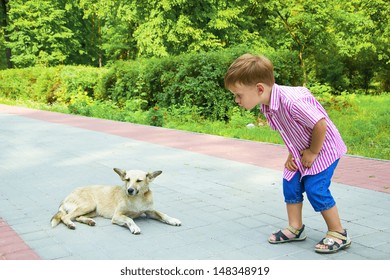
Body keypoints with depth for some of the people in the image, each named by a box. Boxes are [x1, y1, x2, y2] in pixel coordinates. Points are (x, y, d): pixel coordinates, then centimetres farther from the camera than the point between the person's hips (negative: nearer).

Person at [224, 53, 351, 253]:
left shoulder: (291, 101, -38)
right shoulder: (266, 105, -8)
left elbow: (320, 124, -32)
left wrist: (313, 153, -19)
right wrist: (292, 153, 0)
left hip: (324, 147, -8)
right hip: (301, 151, 8)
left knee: (315, 188, -11)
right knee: (290, 183, 7)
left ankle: (338, 234, 4)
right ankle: (295, 229, 20)